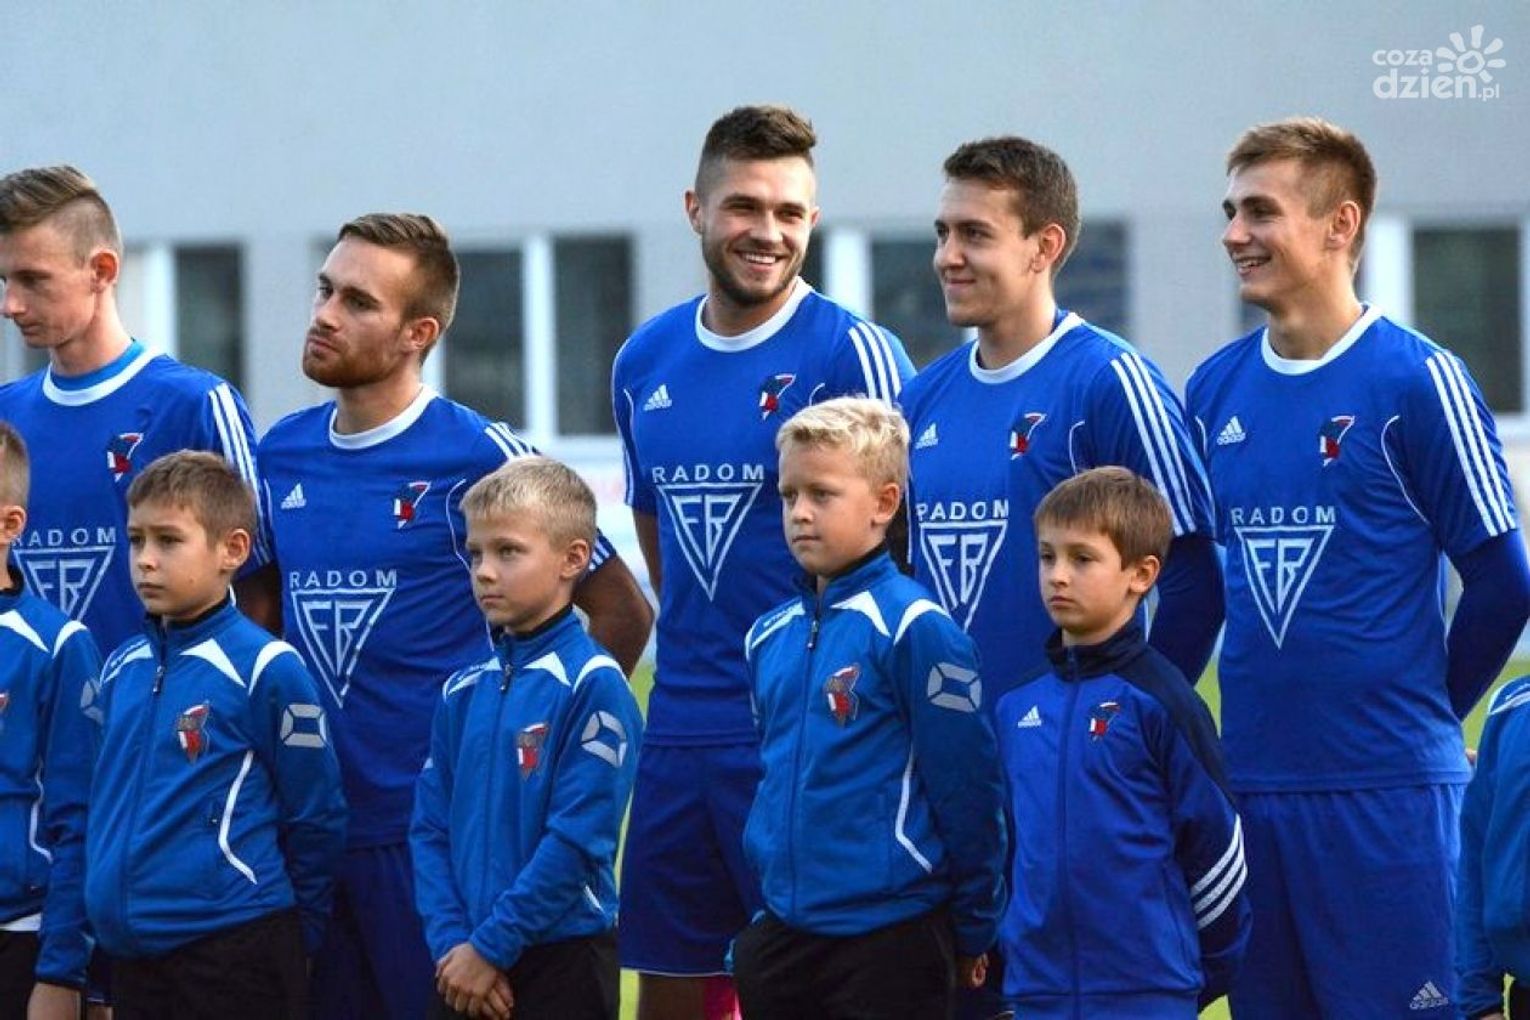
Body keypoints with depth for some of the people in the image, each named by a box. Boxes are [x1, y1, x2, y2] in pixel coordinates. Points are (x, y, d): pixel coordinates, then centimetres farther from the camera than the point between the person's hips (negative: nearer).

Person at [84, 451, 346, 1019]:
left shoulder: (266, 669, -9)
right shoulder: (121, 671, 9)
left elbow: (315, 819, -4)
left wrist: (295, 940, 1)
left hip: (236, 951, -6)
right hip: (132, 957, 6)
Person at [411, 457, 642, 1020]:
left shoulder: (593, 686, -10)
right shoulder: (463, 692, 9)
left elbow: (578, 838, -15)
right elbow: (430, 828, 8)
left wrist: (491, 947, -14)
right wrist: (450, 942, -6)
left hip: (562, 958, -6)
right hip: (464, 972, 6)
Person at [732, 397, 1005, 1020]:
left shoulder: (914, 629, -12)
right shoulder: (769, 638, 10)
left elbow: (966, 787, -10)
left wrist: (973, 928, -5)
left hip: (890, 938, -7)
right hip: (780, 938, 7)